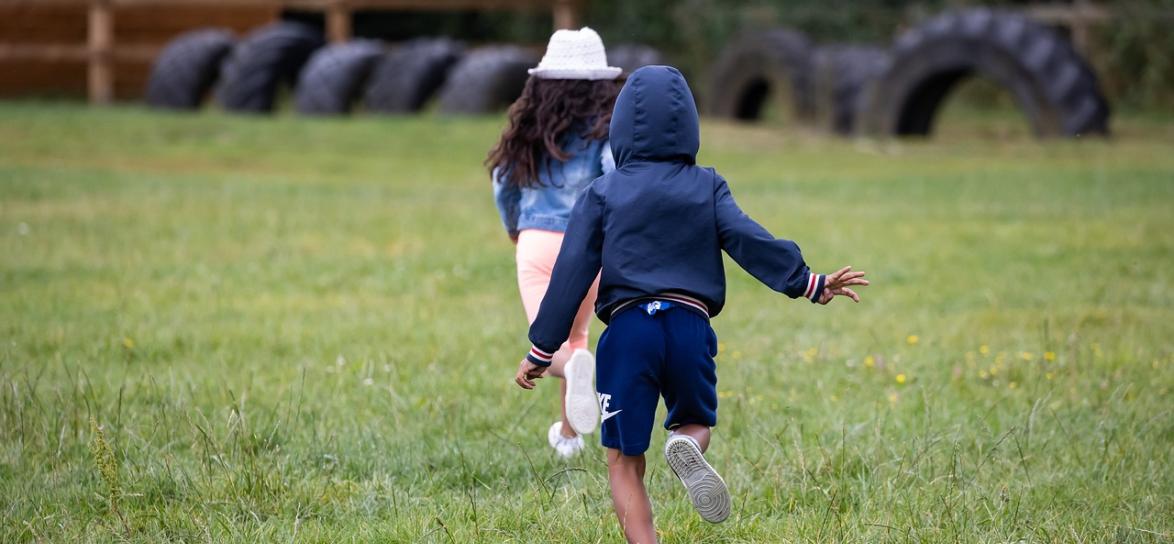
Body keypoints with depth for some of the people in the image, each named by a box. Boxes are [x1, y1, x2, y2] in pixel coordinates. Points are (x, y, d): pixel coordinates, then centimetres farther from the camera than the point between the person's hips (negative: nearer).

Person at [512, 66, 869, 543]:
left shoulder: (602, 193, 8)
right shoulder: (707, 187, 10)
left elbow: (572, 273, 5)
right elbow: (750, 241, -3)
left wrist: (541, 350, 8)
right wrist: (811, 284, 1)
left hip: (628, 329, -1)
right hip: (691, 327, 1)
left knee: (623, 462, 7)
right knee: (696, 422, 24)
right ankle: (687, 447, -14)